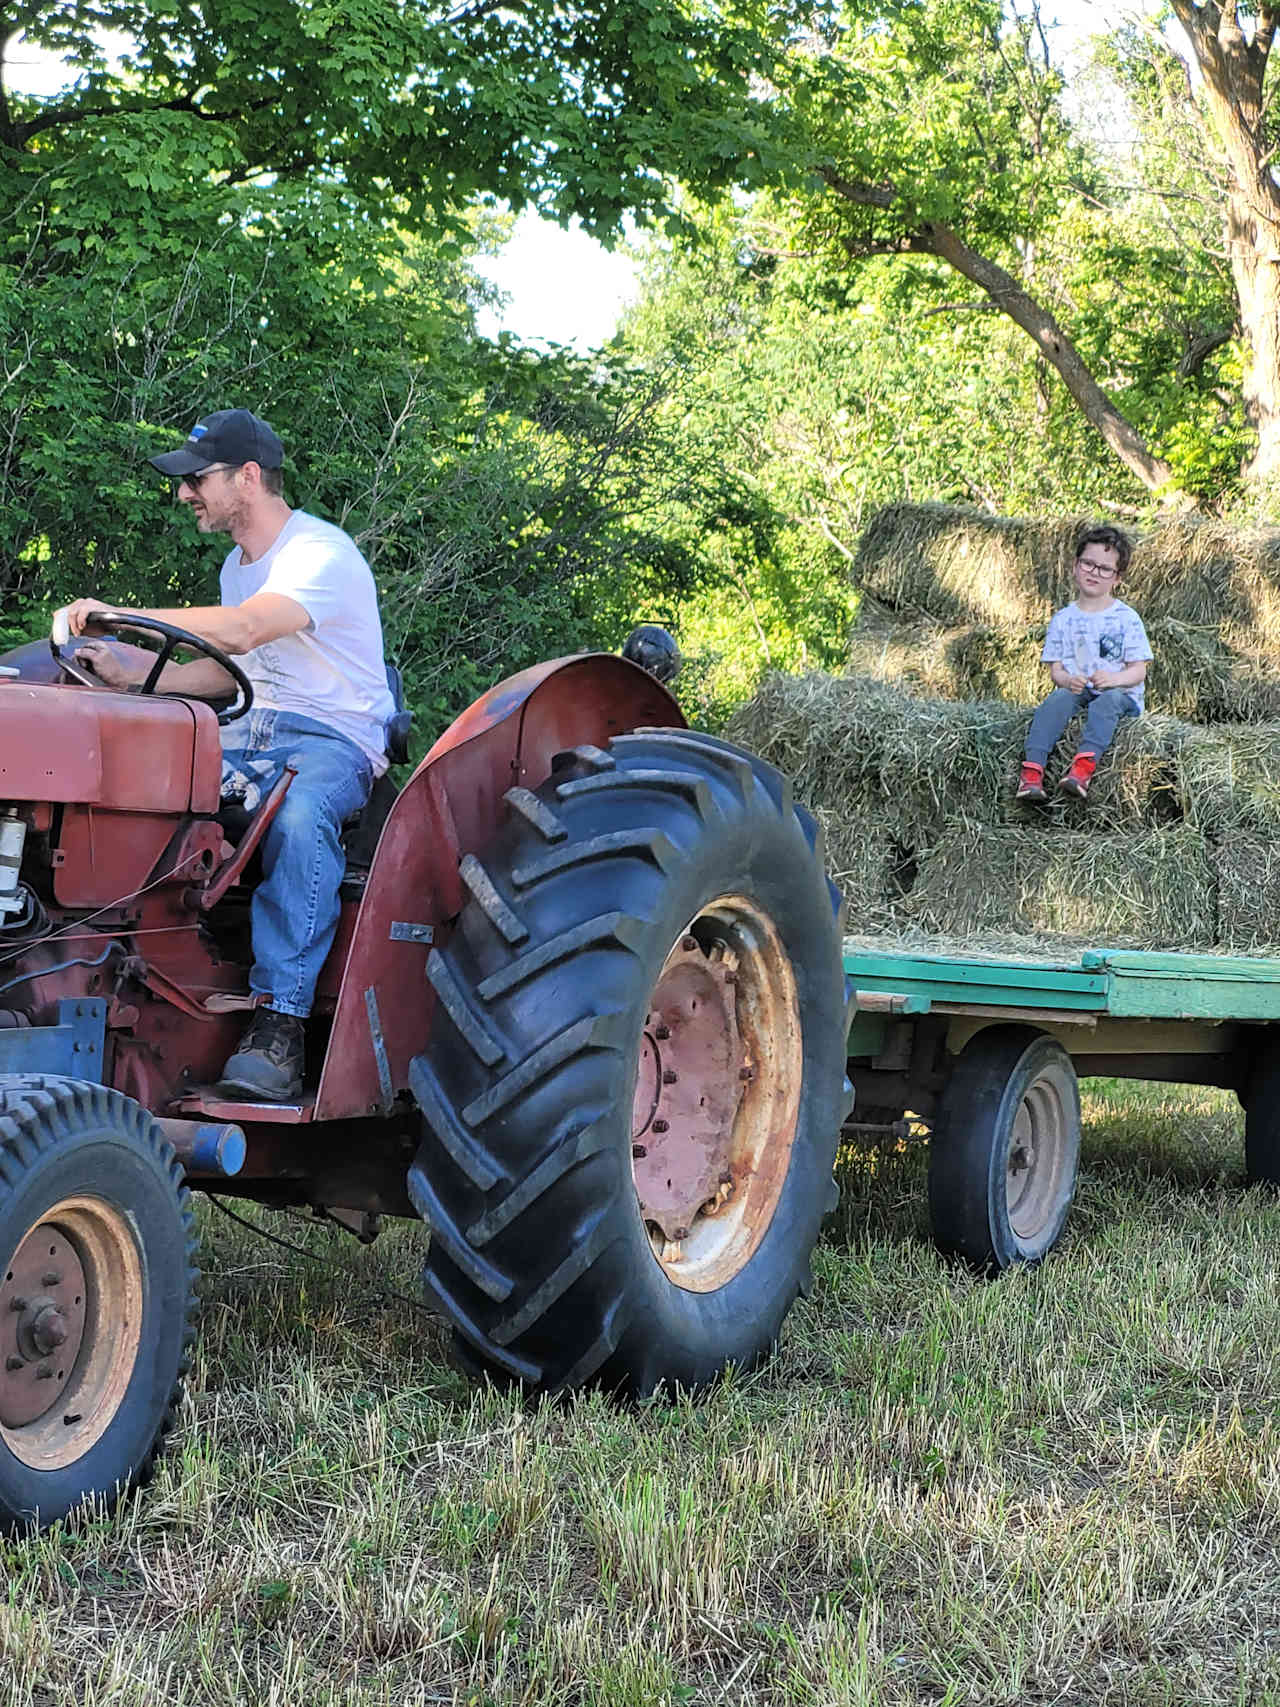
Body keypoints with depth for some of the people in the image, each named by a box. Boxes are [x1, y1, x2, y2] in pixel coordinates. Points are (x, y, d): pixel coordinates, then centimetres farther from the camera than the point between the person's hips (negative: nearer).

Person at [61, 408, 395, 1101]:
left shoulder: (320, 553, -14)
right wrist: (129, 668, 8)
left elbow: (242, 631, -30)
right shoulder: (238, 566, 17)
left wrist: (119, 614, -26)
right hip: (254, 731, 8)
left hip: (334, 740, -8)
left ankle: (278, 1025, -41)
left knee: (300, 816, -41)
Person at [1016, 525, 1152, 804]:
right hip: (1076, 691, 3)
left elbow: (1138, 671, -3)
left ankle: (1084, 765, -58)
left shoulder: (1126, 618, 1)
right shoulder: (1064, 619, 9)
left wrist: (1114, 679, -25)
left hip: (1121, 694, -3)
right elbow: (1055, 669, 6)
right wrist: (1067, 680, -19)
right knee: (1056, 700, -30)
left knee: (1108, 701, -37)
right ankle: (1032, 768, -45)